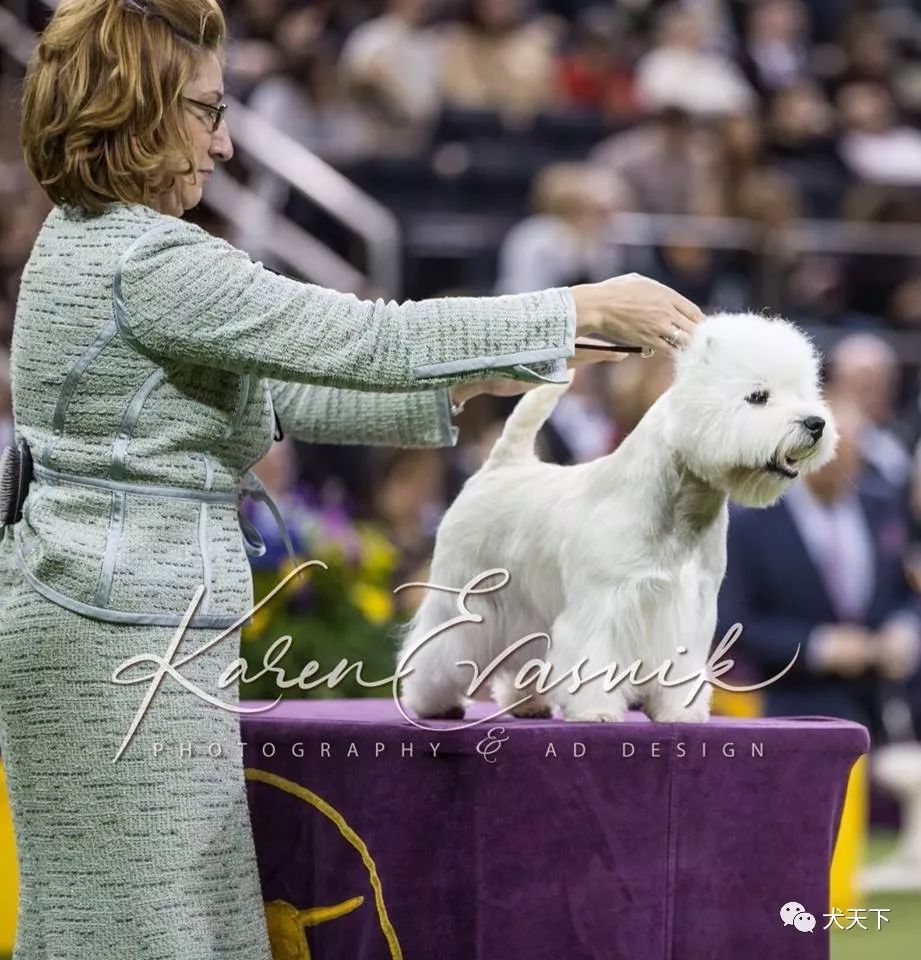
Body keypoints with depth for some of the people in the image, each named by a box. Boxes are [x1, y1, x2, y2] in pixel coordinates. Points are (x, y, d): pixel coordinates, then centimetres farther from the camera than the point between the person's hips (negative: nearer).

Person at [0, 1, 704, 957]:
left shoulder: (78, 241, 13)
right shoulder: (151, 263, -19)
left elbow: (264, 396, 17)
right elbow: (376, 341, -20)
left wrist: (462, 386, 14)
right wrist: (586, 309, -12)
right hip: (132, 635, -10)